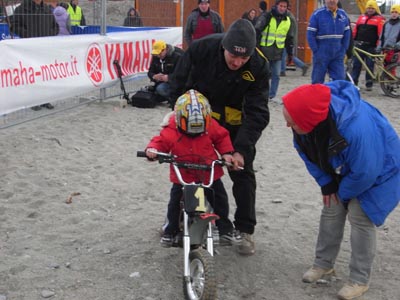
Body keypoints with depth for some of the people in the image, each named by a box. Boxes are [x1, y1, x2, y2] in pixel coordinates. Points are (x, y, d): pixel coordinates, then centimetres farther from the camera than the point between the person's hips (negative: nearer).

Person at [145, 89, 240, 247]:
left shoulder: (211, 127, -10)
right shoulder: (171, 131, -16)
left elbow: (222, 137, 3)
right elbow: (160, 141, -11)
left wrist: (227, 153, -8)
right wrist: (152, 150, -32)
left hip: (210, 174, 1)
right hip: (182, 177, -1)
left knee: (220, 201, 8)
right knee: (175, 203, 3)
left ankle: (225, 229, 28)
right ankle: (170, 231, 22)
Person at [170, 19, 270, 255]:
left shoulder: (259, 66, -28)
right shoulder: (201, 49, -28)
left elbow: (257, 112, -27)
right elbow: (179, 84, -12)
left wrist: (241, 149, -36)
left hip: (235, 123, 0)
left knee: (243, 173, -1)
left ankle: (245, 230, 12)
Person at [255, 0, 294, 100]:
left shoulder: (288, 21, 9)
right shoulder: (266, 17, -5)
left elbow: (289, 39, 17)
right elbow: (257, 32, -6)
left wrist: (290, 53, 15)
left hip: (277, 53, 4)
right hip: (264, 51, -3)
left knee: (276, 75, 3)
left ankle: (271, 96, 12)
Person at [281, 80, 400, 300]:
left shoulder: (356, 128, -47)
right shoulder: (308, 118, -26)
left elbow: (365, 172, -33)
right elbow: (307, 153, -6)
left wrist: (343, 192, -16)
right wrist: (326, 183, -8)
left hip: (377, 170, -6)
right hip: (342, 169, 6)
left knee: (360, 218, -7)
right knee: (331, 210, 8)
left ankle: (359, 280, 8)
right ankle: (323, 264, 26)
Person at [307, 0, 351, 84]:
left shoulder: (343, 14, 6)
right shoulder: (317, 14, -7)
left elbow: (347, 34, 11)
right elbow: (310, 35, -9)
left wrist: (343, 50, 4)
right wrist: (316, 51, -12)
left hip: (338, 55, 3)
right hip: (321, 55, -3)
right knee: (317, 81, 6)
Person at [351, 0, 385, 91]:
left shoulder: (379, 19, -1)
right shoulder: (361, 17, 13)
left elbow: (381, 33, -6)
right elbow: (355, 30, 15)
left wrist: (379, 45, -12)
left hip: (371, 46, -4)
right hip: (359, 45, 4)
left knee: (370, 65, 3)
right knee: (356, 64, 5)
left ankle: (369, 84, 10)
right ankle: (353, 82, 10)